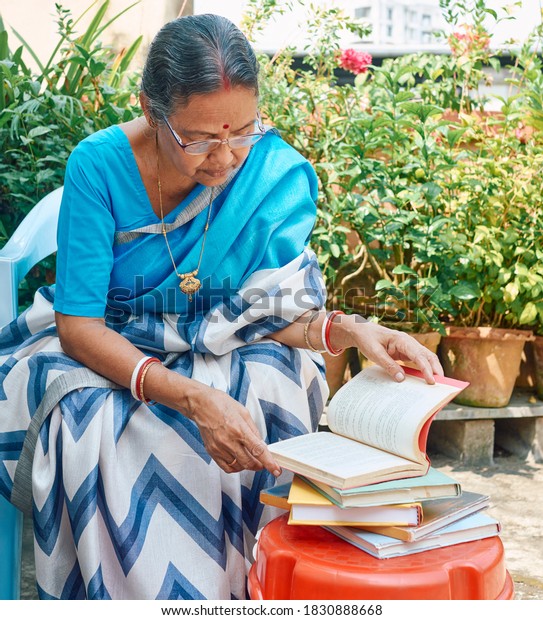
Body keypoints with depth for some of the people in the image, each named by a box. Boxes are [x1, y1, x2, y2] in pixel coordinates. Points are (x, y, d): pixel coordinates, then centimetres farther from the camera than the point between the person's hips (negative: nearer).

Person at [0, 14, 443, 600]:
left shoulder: (275, 171, -16)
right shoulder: (100, 163, -20)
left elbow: (273, 314, -11)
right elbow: (78, 326, -22)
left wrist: (347, 329, -34)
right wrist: (190, 397, -37)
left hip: (218, 350, 2)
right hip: (103, 349, -1)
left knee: (266, 388, -30)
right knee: (92, 422, -33)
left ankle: (240, 588, -11)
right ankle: (115, 594, -11)